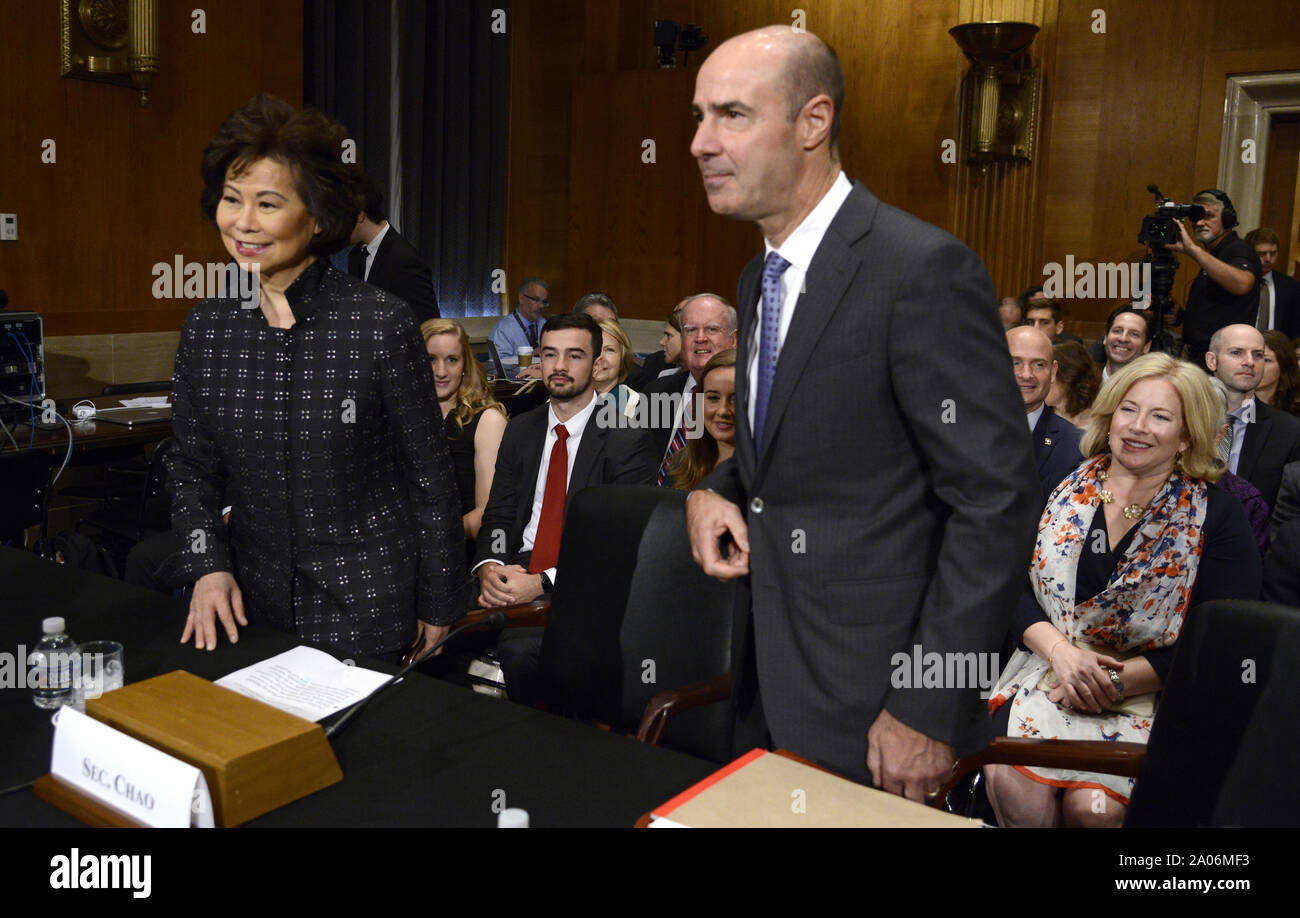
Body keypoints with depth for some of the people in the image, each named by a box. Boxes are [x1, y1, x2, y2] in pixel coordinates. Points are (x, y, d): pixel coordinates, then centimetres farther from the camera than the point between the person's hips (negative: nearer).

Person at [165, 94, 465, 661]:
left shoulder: (382, 323, -14)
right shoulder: (207, 328, -1)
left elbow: (430, 475, -8)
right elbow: (191, 467, 10)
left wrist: (438, 608, -4)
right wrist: (208, 565, -6)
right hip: (254, 604, 4)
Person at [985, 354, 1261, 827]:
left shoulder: (1217, 516, 0)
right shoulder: (1063, 487, 8)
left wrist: (1114, 680, -13)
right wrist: (1060, 651, -12)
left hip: (1149, 697, -1)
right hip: (1044, 675, 2)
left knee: (1095, 805, -28)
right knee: (1015, 785, -29)